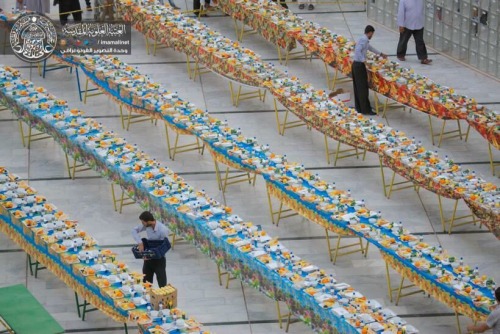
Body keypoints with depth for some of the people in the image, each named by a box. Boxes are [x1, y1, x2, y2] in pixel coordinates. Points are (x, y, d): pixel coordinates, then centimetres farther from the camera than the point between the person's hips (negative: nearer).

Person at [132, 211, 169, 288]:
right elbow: (134, 230, 0)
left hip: (159, 259, -6)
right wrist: (140, 242, -15)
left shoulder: (163, 230, -27)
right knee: (146, 283, 14)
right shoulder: (147, 226, -9)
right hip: (148, 258, 6)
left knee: (162, 285, -2)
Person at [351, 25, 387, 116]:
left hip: (355, 64, 10)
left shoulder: (363, 39, 15)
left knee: (357, 87, 13)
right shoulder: (364, 40, -16)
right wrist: (363, 60, -29)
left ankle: (359, 108, 18)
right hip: (360, 65, -10)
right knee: (363, 88, -6)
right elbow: (358, 50, -31)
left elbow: (370, 47, 32)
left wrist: (381, 54, 44)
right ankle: (365, 109, -4)